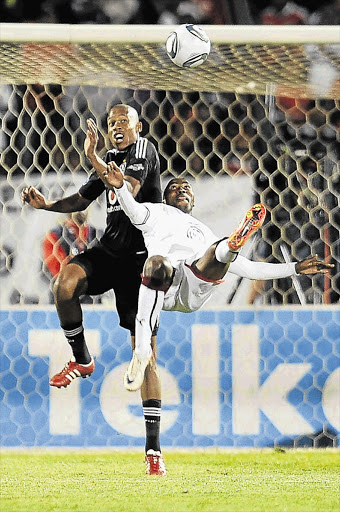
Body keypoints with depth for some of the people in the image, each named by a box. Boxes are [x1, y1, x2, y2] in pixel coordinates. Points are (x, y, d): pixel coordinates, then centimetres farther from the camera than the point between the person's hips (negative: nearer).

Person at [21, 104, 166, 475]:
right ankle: (81, 360, -6)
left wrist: (93, 158, -24)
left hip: (139, 258, -6)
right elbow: (81, 200, 24)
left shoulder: (144, 149, -5)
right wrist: (46, 205, 7)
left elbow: (130, 188, -23)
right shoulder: (110, 161, 15)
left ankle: (153, 447, -4)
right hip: (108, 250, 6)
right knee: (66, 281, -29)